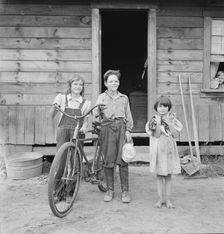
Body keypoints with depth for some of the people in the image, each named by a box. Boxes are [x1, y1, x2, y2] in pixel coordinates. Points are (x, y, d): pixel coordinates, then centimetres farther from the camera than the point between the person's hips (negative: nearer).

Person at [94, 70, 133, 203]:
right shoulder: (102, 97, 13)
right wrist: (98, 108, -20)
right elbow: (96, 113, 2)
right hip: (107, 128, 0)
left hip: (122, 128, 1)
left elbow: (128, 116, 14)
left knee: (123, 159, -6)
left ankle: (125, 191, 1)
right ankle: (110, 190, 11)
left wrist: (128, 131, 2)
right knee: (108, 160, -1)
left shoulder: (124, 98, 18)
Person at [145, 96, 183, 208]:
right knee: (159, 175, 5)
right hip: (158, 149, -1)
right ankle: (160, 198, 15)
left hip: (170, 149, 2)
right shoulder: (154, 120, -1)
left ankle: (167, 199, 15)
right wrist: (158, 123, -20)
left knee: (168, 175, 7)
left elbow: (175, 135, -4)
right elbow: (156, 135, -12)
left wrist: (170, 124, -13)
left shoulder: (172, 119, 4)